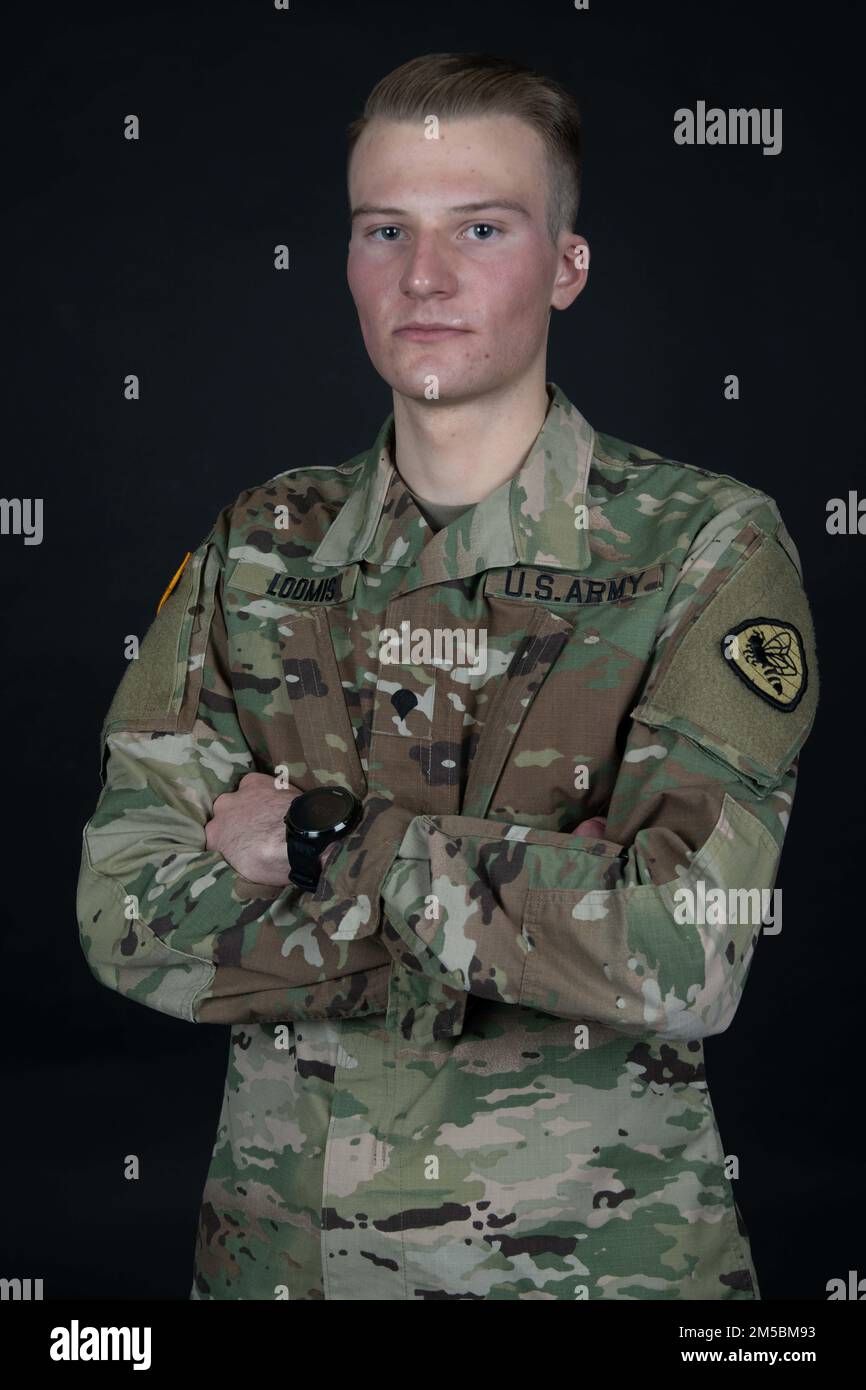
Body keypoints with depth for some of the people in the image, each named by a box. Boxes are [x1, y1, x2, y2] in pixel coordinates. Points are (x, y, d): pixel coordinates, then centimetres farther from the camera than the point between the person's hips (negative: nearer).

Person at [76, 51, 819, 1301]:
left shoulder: (709, 546, -10)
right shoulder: (257, 552, 0)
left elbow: (686, 960, -22)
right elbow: (130, 922, -10)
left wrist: (323, 844, -16)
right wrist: (549, 899, -18)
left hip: (591, 1249, -2)